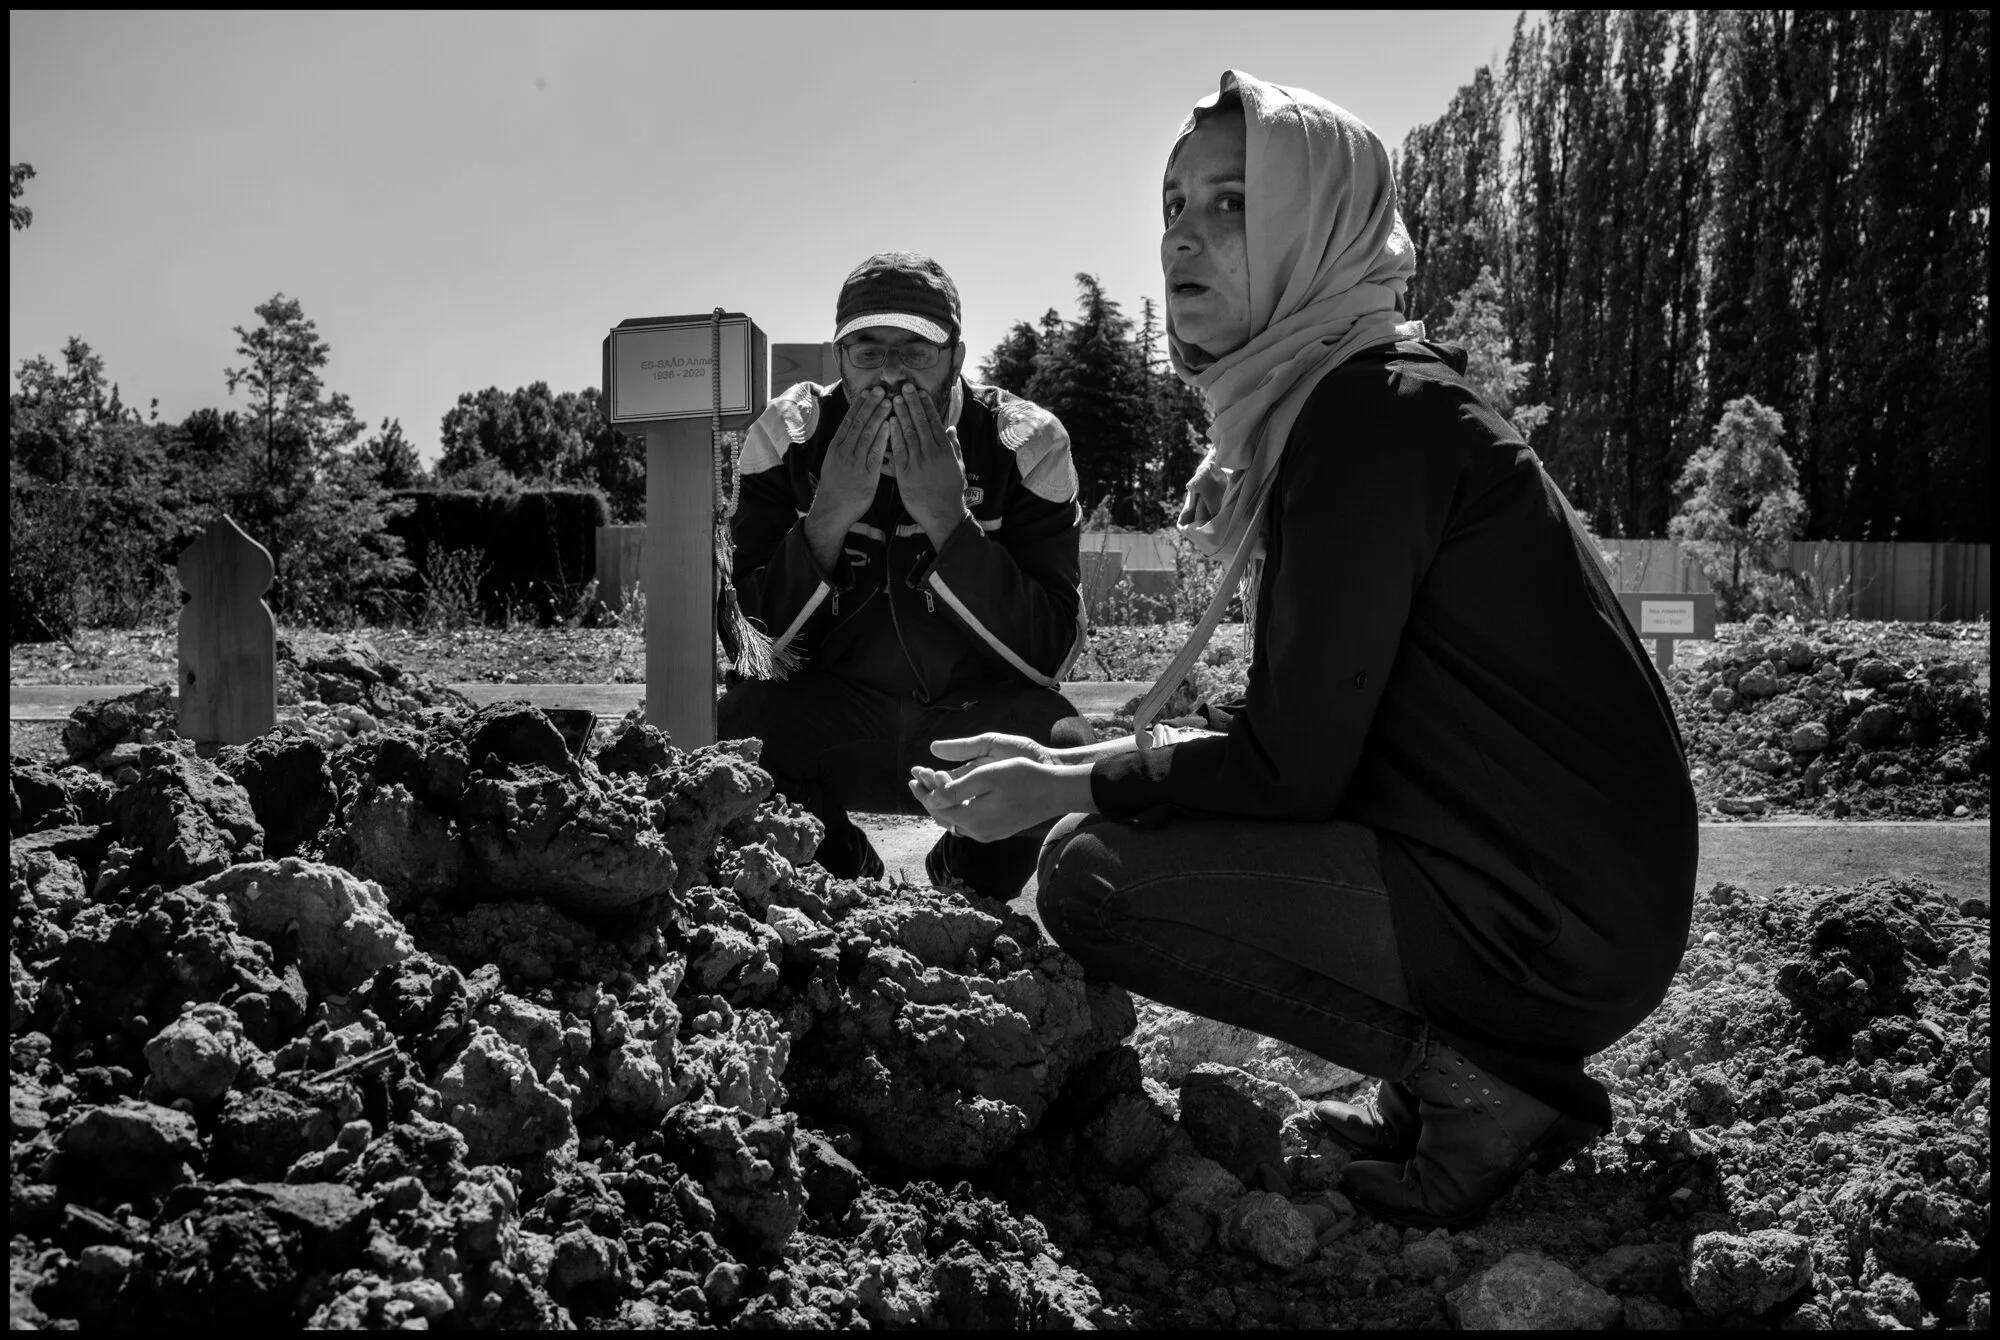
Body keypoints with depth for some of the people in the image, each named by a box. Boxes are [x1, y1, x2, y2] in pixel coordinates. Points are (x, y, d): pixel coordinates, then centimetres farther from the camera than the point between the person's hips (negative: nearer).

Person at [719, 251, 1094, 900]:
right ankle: (841, 874, 4)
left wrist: (948, 519, -27)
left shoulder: (1024, 442, -11)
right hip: (832, 719, 1)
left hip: (980, 718, 0)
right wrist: (830, 515, -25)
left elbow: (1052, 652, -17)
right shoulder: (787, 437, -7)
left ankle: (967, 884, 4)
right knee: (735, 723, -28)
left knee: (1068, 747, -31)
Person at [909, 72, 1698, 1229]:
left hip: (1553, 921, -10)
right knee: (1146, 815, 20)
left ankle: (1474, 1082, -6)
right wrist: (1094, 763, 5)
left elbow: (1294, 762, -18)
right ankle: (1474, 1060, 13)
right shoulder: (1325, 397, 14)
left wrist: (1069, 786, -7)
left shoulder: (1370, 414, -16)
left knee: (1091, 874, -11)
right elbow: (1306, 715, 13)